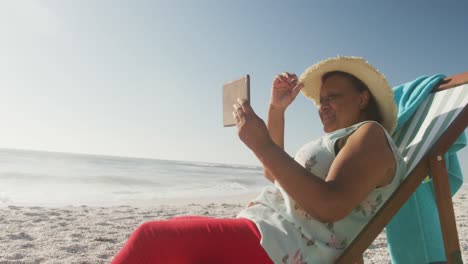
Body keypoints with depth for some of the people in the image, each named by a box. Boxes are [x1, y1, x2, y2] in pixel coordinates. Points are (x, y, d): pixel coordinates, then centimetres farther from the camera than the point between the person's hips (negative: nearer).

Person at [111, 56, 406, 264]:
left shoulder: (370, 133, -3)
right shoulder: (344, 141, 25)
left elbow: (330, 205, -22)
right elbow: (276, 173, 24)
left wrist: (262, 145, -21)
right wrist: (276, 110, 17)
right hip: (271, 238, 10)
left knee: (149, 237, -15)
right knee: (176, 227, 20)